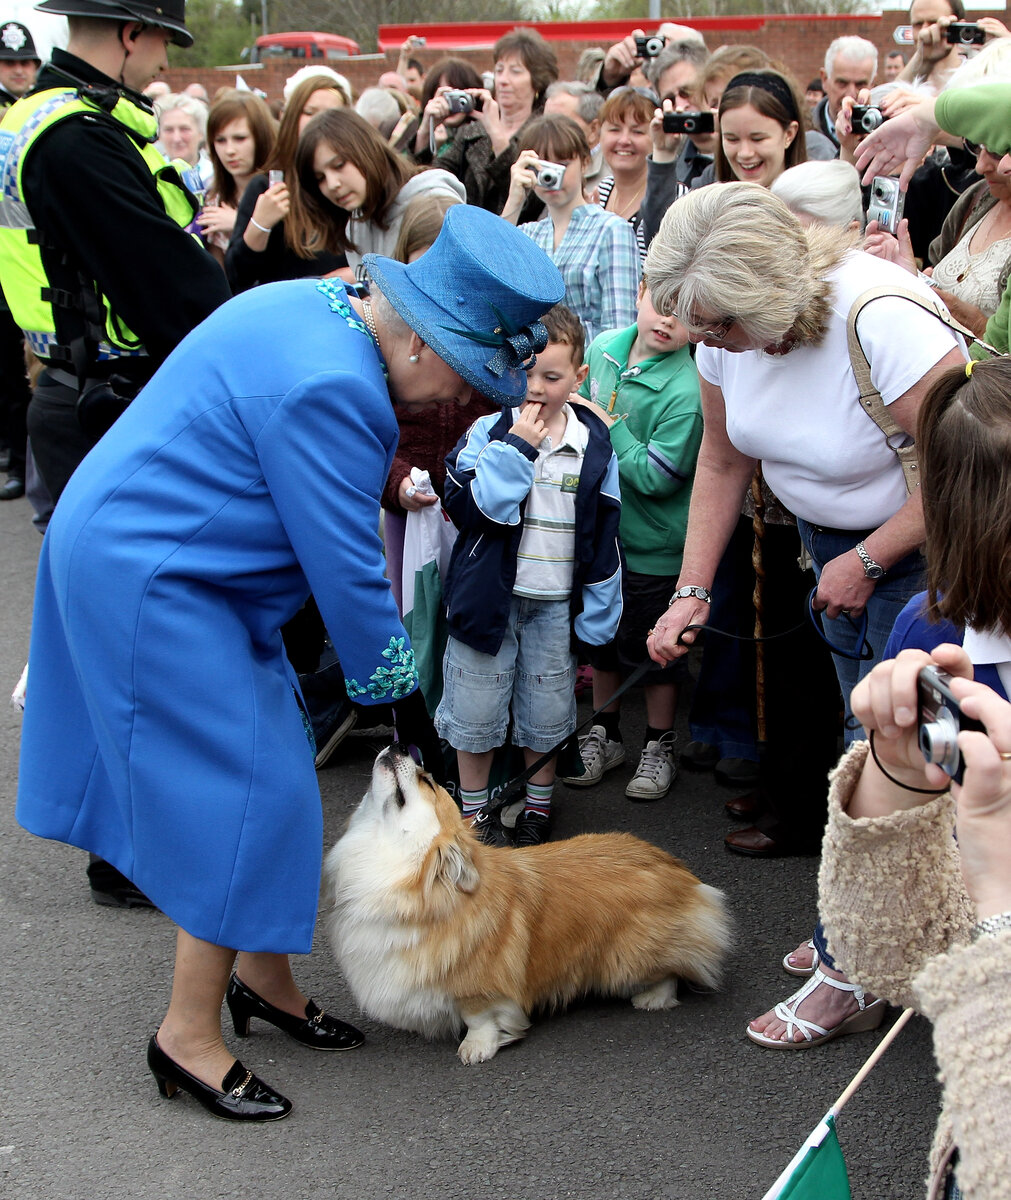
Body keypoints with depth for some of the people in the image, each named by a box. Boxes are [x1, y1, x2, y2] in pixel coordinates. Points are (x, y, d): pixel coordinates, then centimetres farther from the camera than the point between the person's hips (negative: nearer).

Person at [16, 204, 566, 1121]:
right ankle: (190, 1035, 2)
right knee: (241, 796, -7)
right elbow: (346, 566, -22)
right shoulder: (328, 387, -27)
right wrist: (401, 694, -12)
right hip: (149, 584, -10)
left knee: (263, 768, 14)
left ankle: (261, 975, 26)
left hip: (158, 558, 10)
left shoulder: (317, 309, 4)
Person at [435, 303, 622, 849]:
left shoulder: (593, 446, -2)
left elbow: (603, 538, 3)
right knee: (477, 711, 7)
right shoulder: (489, 432, -8)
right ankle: (472, 811, 25)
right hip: (489, 595, -1)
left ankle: (538, 806, 32)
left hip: (556, 604, 2)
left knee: (547, 713, 12)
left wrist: (597, 616, 2)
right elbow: (466, 507, -21)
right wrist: (515, 449, -24)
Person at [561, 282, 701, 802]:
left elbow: (656, 477, -25)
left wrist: (609, 427, -22)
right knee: (600, 634, 20)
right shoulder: (604, 347, -4)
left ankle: (658, 746, 29)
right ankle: (605, 734, 39)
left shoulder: (686, 391, -24)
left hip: (652, 546, -6)